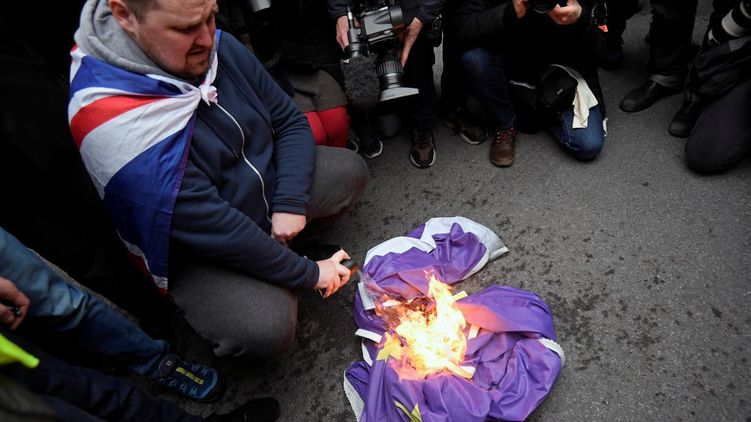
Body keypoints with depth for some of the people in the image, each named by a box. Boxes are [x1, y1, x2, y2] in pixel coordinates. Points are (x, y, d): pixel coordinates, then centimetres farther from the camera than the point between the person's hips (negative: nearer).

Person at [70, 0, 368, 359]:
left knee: (351, 170, 0)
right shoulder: (116, 129, -32)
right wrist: (308, 272, -22)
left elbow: (290, 122, -3)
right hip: (197, 250, -6)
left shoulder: (217, 47, -12)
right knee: (267, 329, -28)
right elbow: (212, 227, -31)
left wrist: (290, 204, -16)